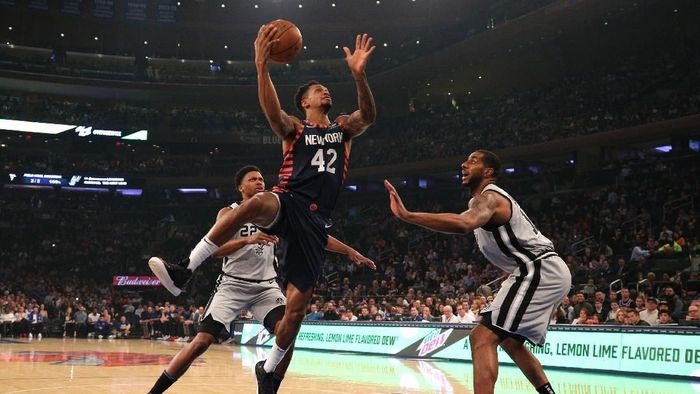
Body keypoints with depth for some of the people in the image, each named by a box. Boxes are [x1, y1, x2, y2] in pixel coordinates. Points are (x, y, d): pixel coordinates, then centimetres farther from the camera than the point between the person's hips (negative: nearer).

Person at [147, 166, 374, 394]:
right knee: (201, 342, -12)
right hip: (233, 285, -3)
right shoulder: (229, 213, -3)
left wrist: (350, 251, 2)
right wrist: (248, 240, -35)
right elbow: (215, 249, -19)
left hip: (266, 287, 3)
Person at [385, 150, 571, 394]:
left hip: (540, 272, -11)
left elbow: (464, 224, -37)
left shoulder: (489, 197, -14)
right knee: (510, 340, 26)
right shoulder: (488, 200, 19)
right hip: (545, 272, 11)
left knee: (482, 337, -18)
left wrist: (407, 215, -45)